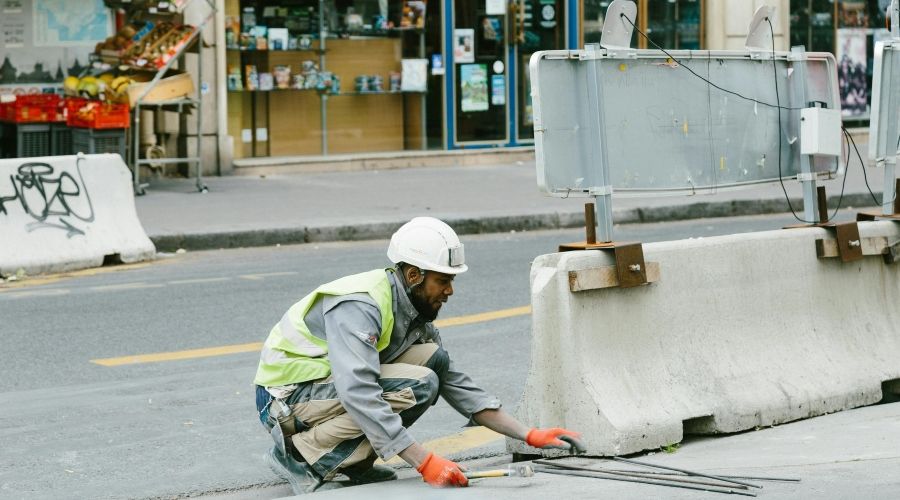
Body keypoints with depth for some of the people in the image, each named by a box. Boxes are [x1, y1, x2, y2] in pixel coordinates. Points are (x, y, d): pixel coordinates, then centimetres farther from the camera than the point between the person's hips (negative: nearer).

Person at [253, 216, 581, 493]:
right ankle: (300, 455, -16)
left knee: (434, 358, -4)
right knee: (418, 386, -24)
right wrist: (425, 463, -39)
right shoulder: (358, 307, -26)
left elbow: (455, 384, 8)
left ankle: (353, 462, -1)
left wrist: (528, 436, 0)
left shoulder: (412, 311, 4)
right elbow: (359, 394, -37)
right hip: (286, 398, -9)